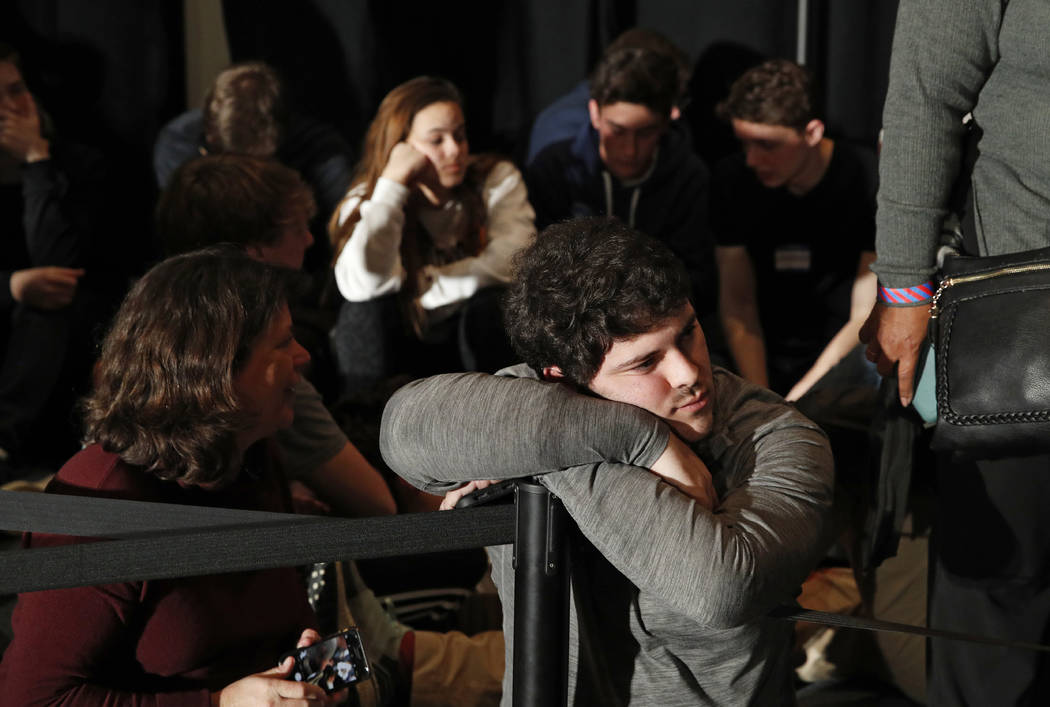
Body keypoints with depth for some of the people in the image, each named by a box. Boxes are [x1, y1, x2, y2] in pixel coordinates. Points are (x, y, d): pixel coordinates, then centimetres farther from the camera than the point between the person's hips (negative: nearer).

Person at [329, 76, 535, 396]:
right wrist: (392, 182, -25)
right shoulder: (364, 202, -9)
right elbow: (362, 284, -31)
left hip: (476, 342, 1)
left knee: (495, 300, -28)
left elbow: (513, 261, -23)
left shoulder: (498, 179, -6)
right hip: (399, 351, 0)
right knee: (367, 307, -28)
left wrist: (421, 285, -18)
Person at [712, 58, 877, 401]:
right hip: (766, 365, 3)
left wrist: (797, 400, -16)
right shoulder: (732, 180, 1)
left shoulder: (867, 182, -11)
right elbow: (737, 301, 3)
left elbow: (868, 314, -10)